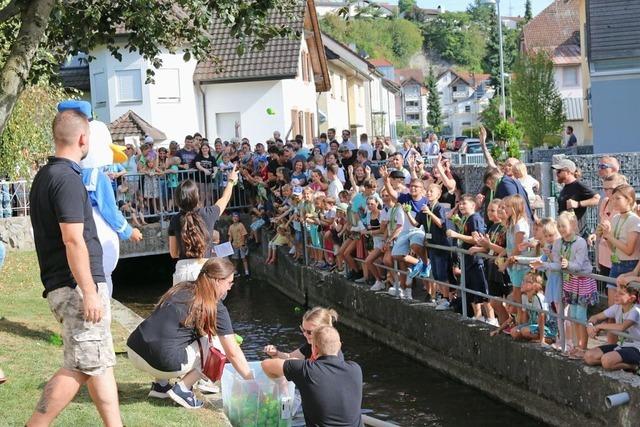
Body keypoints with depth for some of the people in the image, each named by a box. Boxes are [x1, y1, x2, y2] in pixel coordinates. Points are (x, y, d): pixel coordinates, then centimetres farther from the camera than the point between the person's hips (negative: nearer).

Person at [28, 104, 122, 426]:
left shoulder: (44, 176, 15)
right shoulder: (68, 180, -16)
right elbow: (73, 240, -22)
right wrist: (89, 292, -21)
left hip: (60, 286, 10)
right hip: (77, 286, -10)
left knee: (100, 363, 12)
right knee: (81, 367, -6)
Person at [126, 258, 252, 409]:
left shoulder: (182, 288, 18)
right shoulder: (215, 308, -1)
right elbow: (233, 353, -1)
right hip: (162, 364, -7)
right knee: (219, 345, 8)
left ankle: (160, 384, 21)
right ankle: (182, 389, 3)